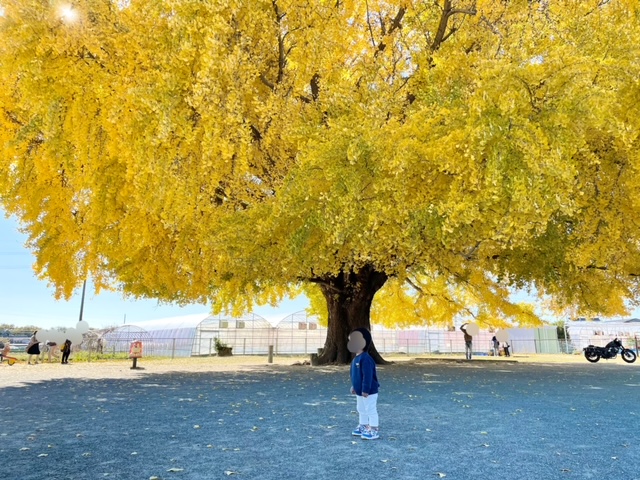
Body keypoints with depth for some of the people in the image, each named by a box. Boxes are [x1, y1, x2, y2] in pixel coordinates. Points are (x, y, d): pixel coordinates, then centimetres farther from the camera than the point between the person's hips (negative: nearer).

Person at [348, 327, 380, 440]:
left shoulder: (365, 359, -25)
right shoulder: (356, 358, 8)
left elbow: (368, 376, -28)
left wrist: (366, 390, -27)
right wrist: (354, 386, 23)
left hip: (369, 392, -11)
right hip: (359, 391, 11)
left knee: (371, 410, -1)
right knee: (361, 410, 21)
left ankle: (374, 431, 8)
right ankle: (363, 427, 34)